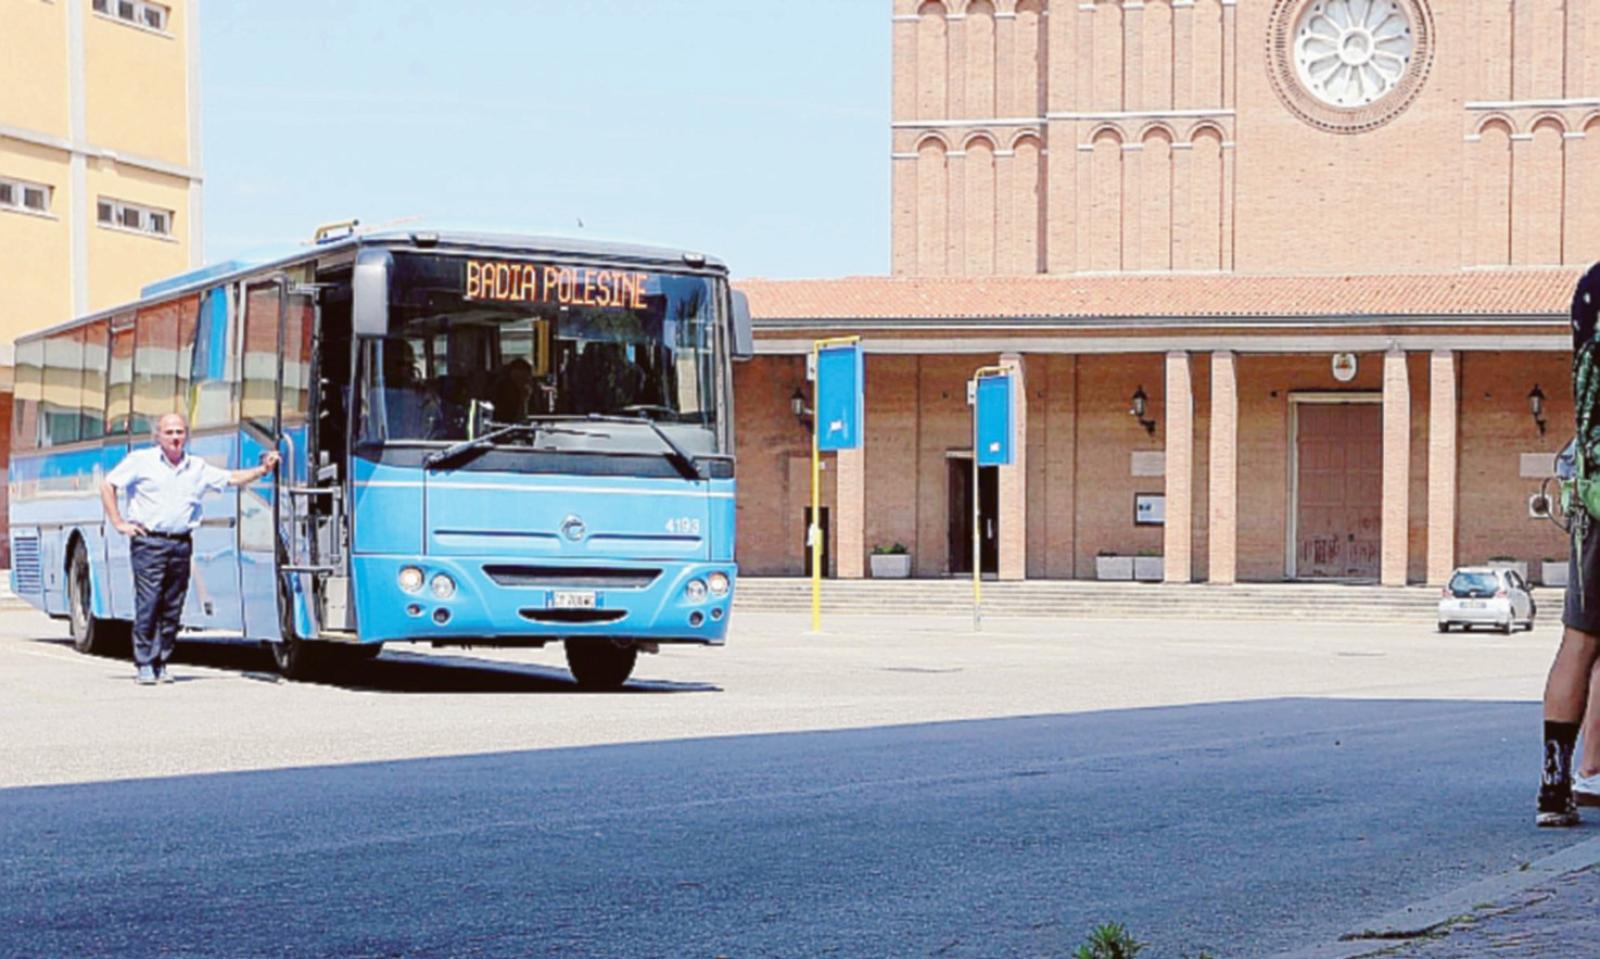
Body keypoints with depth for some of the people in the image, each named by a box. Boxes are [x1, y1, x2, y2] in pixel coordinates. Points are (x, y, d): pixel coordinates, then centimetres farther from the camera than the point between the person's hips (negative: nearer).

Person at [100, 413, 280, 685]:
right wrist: (119, 523, 0)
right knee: (148, 604, -10)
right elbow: (108, 486, 7)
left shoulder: (198, 468, 16)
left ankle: (160, 663, 13)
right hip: (148, 542, -4)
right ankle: (145, 665, -5)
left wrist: (262, 470, 6)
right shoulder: (140, 460, 5)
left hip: (181, 544, 4)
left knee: (172, 608, 4)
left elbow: (233, 479, 20)